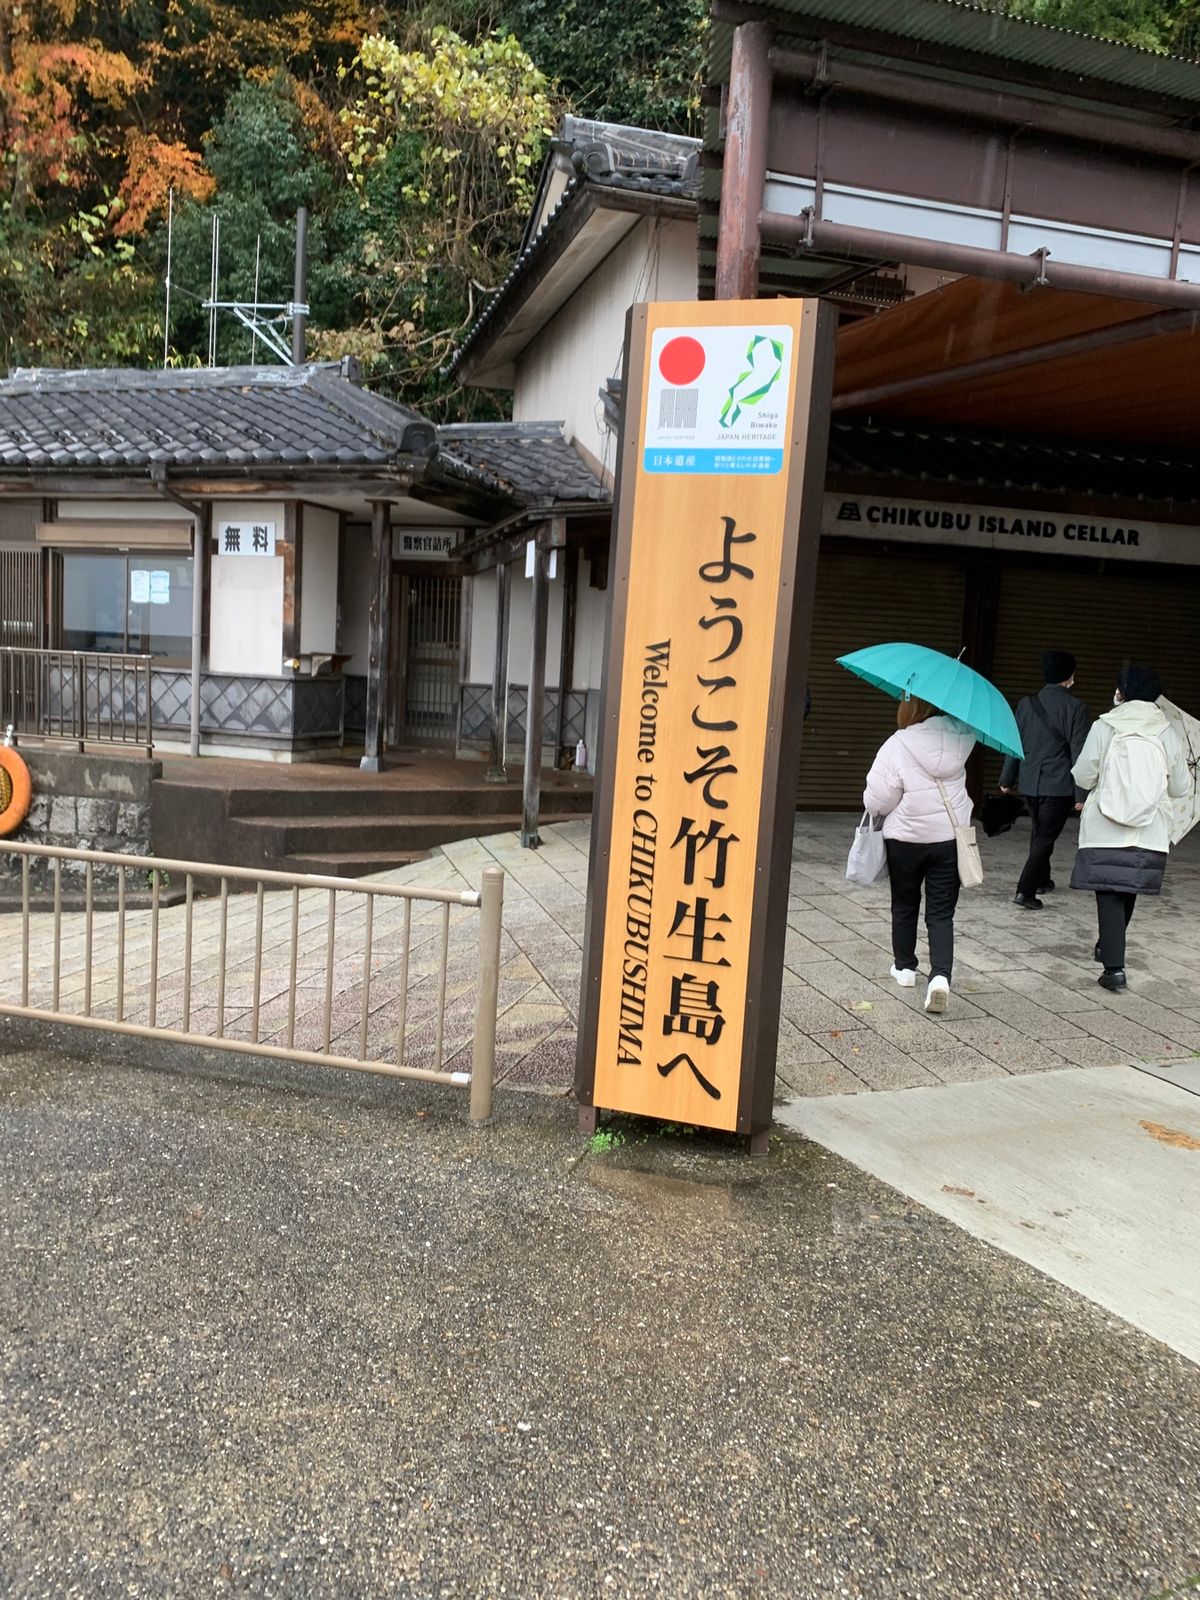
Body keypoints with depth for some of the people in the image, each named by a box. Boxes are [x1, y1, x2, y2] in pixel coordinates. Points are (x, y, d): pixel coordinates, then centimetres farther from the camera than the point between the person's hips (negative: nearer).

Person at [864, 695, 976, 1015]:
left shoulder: (896, 747, -20)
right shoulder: (958, 737, -8)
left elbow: (877, 801, -15)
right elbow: (970, 727, 18)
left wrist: (874, 808, 7)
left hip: (905, 840, -2)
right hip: (950, 839, 2)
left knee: (904, 905, 18)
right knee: (941, 913, 5)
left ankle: (904, 966, 32)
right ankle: (940, 975, -12)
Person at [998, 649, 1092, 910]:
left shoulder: (1027, 704, 3)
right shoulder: (1076, 708, -10)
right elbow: (1079, 753, -11)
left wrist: (1007, 779, 18)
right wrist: (1081, 793, -7)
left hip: (1029, 783, 5)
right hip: (1059, 786, -5)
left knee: (1039, 832, 23)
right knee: (1045, 837, -2)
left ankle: (1041, 880, 38)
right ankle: (1025, 890, -12)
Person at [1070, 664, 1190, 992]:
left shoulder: (1104, 727, -6)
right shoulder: (1168, 734, 0)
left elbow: (1082, 777, -4)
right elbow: (1180, 788, 5)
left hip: (1105, 832, -3)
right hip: (1150, 833, 3)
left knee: (1109, 894, -1)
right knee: (1128, 892, 19)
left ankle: (1114, 966, -11)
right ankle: (1108, 949, 37)